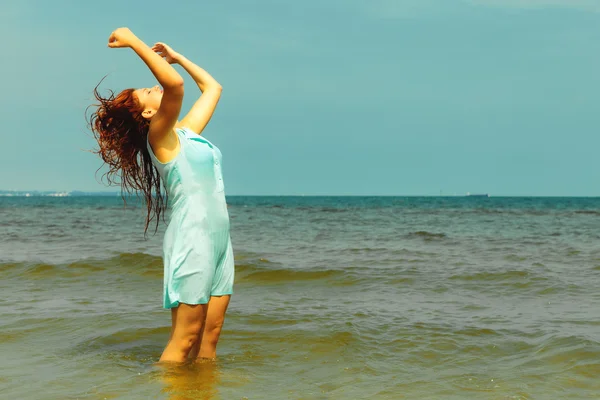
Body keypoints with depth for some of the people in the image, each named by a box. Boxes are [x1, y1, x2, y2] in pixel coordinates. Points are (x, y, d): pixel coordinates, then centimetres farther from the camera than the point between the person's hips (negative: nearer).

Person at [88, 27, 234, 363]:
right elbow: (175, 84, -23)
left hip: (219, 240, 8)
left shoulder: (187, 131, 18)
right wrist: (133, 41, -16)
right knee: (184, 340, -8)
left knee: (210, 337, 5)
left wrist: (175, 56, 31)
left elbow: (212, 88, 32)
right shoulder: (160, 136, -5)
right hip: (192, 238, -8)